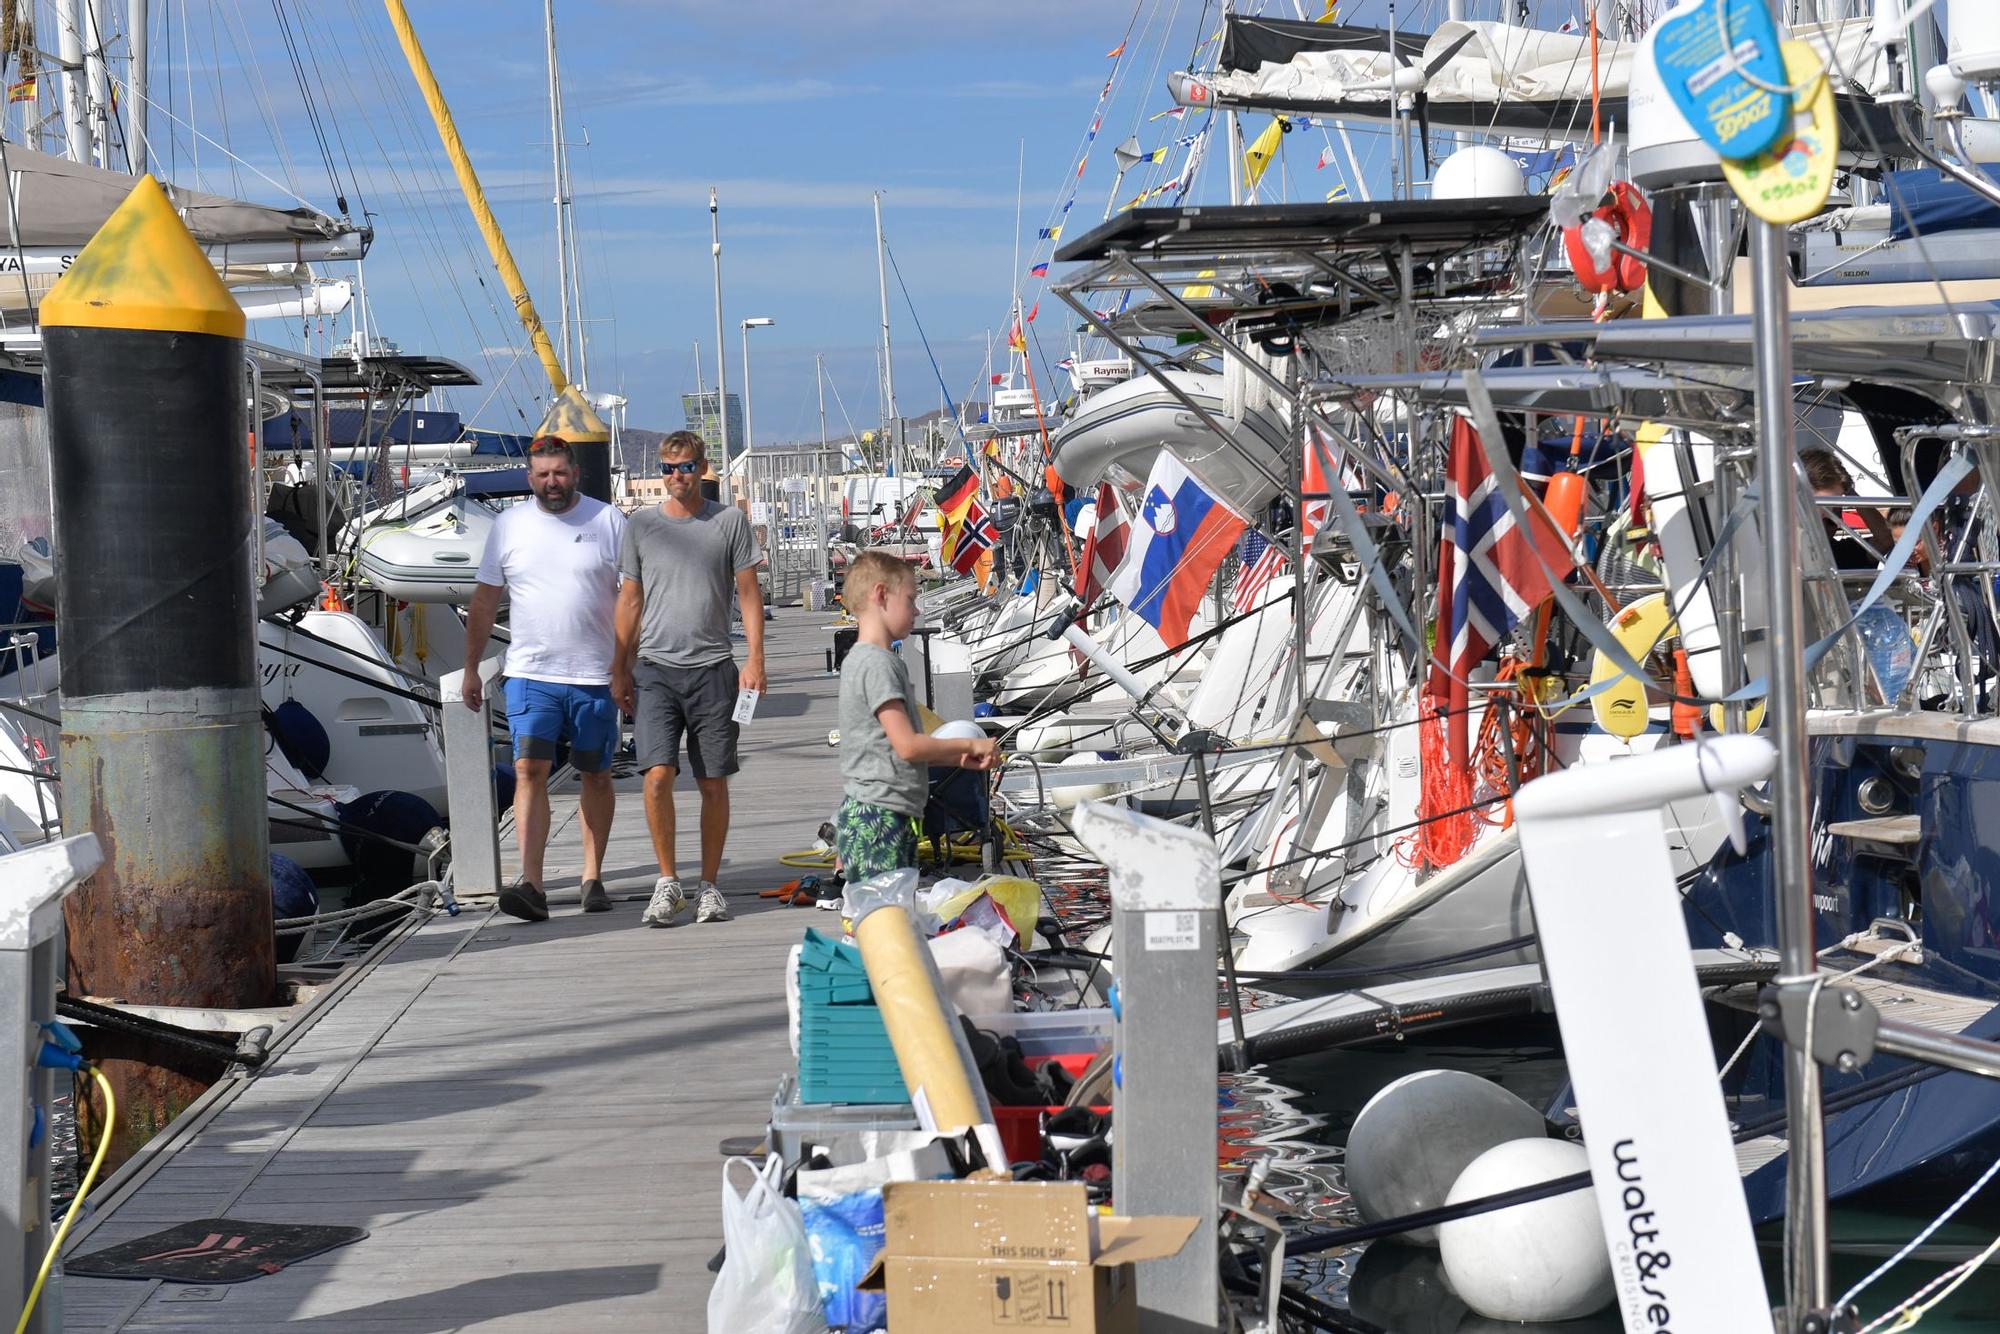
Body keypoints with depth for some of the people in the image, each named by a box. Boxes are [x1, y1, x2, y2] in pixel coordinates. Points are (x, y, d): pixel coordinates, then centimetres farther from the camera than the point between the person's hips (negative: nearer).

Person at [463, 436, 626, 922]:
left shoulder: (609, 521, 1)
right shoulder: (508, 526, 6)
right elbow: (484, 602, 12)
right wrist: (470, 669, 10)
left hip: (596, 676, 0)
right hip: (530, 673, 1)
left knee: (596, 774, 8)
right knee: (530, 771, -11)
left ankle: (592, 877, 19)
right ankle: (530, 884, -16)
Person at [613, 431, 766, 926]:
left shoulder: (729, 520, 4)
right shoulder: (641, 524, 8)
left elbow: (748, 593, 5)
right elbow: (629, 600, 14)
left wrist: (755, 660, -4)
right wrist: (619, 670, 12)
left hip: (713, 667, 0)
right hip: (656, 668, 0)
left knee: (713, 783, 4)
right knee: (658, 776, -12)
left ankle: (709, 885, 15)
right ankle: (667, 882, 2)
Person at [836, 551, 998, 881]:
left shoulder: (861, 659, 17)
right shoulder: (878, 663, -15)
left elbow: (903, 746, 20)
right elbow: (907, 745, -20)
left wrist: (960, 758, 11)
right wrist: (970, 745, -7)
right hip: (878, 819, -10)